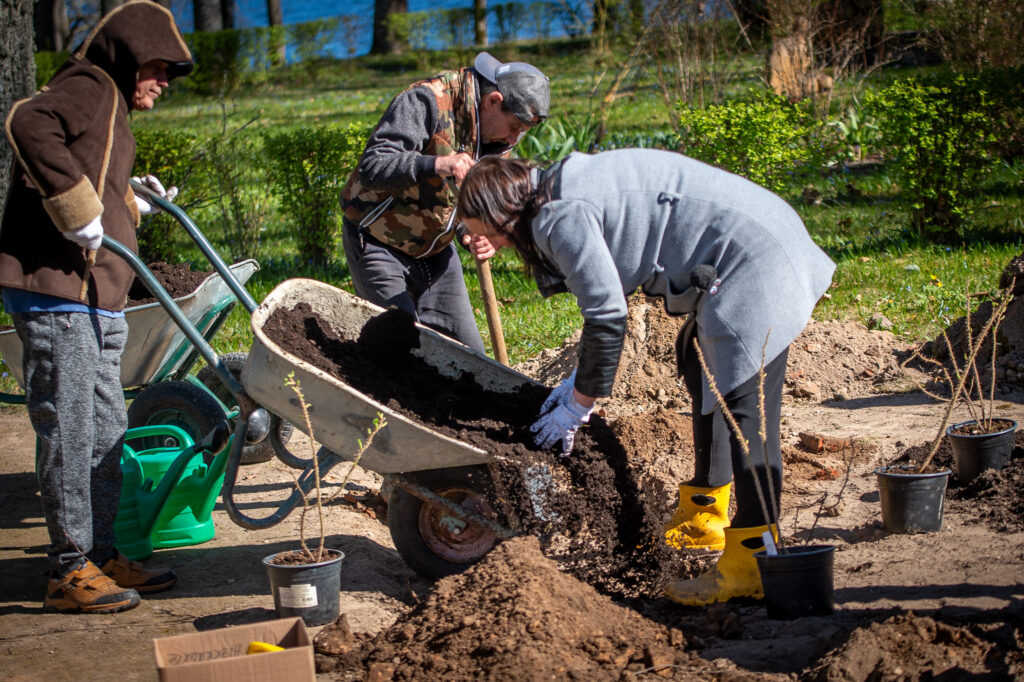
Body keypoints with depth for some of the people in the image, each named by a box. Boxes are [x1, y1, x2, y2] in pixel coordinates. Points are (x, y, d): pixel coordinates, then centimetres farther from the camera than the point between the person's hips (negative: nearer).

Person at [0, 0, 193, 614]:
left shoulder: (111, 110, 25)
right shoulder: (89, 87, -6)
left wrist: (135, 207, 15)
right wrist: (79, 210, -26)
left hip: (96, 302, 11)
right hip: (56, 294, -11)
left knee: (107, 432, 14)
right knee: (69, 433, -5)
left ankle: (101, 555, 23)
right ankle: (71, 570, 1)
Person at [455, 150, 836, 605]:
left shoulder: (562, 216, -19)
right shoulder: (565, 197, 13)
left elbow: (608, 316, -17)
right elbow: (608, 295, 19)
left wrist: (579, 404, -6)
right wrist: (579, 378, 17)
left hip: (751, 259, -12)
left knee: (743, 407, -14)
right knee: (701, 370, 26)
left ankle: (752, 561, -15)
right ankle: (704, 516, 38)